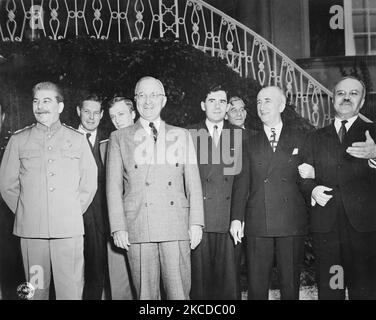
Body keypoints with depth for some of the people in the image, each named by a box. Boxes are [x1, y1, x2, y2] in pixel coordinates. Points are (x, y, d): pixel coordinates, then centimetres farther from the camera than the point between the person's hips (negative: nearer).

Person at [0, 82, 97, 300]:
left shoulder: (77, 140, 8)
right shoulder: (18, 140, 8)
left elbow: (89, 184, 10)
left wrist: (72, 213, 6)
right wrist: (26, 213, 6)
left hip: (70, 229, 0)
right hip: (31, 229, 1)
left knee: (71, 290, 1)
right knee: (36, 290, 6)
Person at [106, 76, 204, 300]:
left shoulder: (182, 136, 14)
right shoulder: (119, 138, 10)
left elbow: (193, 182, 10)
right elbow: (114, 186, 6)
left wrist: (196, 222, 2)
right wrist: (118, 228, -1)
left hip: (176, 227, 1)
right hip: (137, 229, 0)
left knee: (180, 293, 0)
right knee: (145, 293, 4)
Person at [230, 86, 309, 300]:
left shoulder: (301, 139, 9)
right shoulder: (250, 143, 11)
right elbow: (241, 182, 5)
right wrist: (237, 218, -2)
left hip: (292, 223, 0)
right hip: (257, 224, 1)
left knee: (291, 286, 6)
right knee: (256, 286, 4)